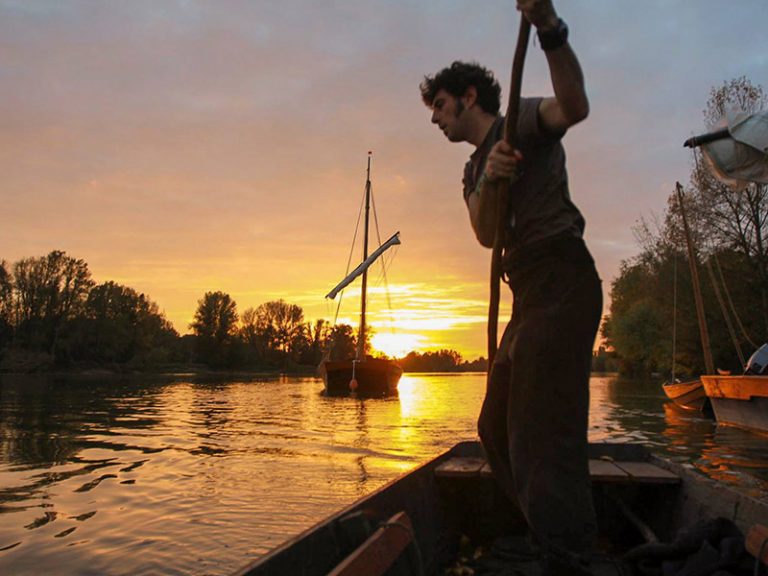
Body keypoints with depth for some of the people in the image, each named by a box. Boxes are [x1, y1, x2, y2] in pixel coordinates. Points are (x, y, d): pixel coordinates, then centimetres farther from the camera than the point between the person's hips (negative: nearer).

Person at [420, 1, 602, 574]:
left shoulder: (522, 120, 2)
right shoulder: (473, 168, 22)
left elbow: (573, 107, -23)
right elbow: (486, 234, 1)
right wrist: (489, 180, -18)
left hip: (561, 282, -10)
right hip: (530, 296, 10)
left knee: (542, 431, -16)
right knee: (498, 428, 16)